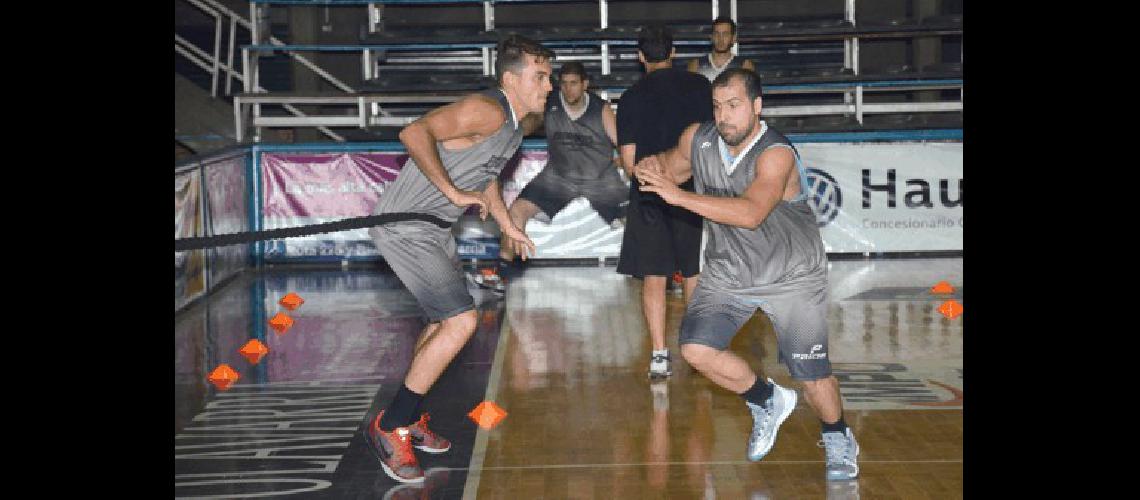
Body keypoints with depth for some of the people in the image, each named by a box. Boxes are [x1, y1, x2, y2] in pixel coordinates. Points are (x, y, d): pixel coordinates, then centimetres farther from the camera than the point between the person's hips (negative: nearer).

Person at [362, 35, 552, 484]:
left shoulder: (519, 123, 11)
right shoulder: (487, 110, -22)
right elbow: (414, 134, -33)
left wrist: (508, 226, 32)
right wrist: (454, 193, -29)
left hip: (433, 229, 11)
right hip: (405, 225, -11)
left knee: (444, 321, 21)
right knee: (461, 321, -16)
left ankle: (408, 418, 36)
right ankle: (389, 427, -5)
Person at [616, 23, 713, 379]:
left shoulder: (632, 97, 0)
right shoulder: (699, 86, 2)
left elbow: (629, 160, -1)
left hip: (649, 194, -1)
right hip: (695, 190, 2)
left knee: (653, 276, 2)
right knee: (693, 272, 15)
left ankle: (659, 354, -5)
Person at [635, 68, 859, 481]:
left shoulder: (776, 154, -27)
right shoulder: (697, 139, -9)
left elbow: (751, 213, -43)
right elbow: (673, 167, 14)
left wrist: (679, 195, -46)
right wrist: (655, 168, -12)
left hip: (791, 276, -5)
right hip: (728, 272, 5)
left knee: (811, 372, -2)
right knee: (696, 349, -13)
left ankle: (838, 439, 30)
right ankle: (767, 402, 14)